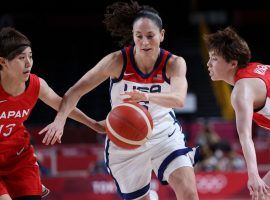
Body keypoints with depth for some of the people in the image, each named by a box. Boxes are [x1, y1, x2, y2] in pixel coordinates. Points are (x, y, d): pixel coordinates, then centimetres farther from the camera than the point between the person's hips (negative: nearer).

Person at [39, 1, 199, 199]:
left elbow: (179, 99, -37)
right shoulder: (118, 61, -17)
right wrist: (60, 120, -35)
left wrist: (147, 96, -56)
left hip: (164, 136, 0)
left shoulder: (174, 63, -17)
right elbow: (76, 90, -17)